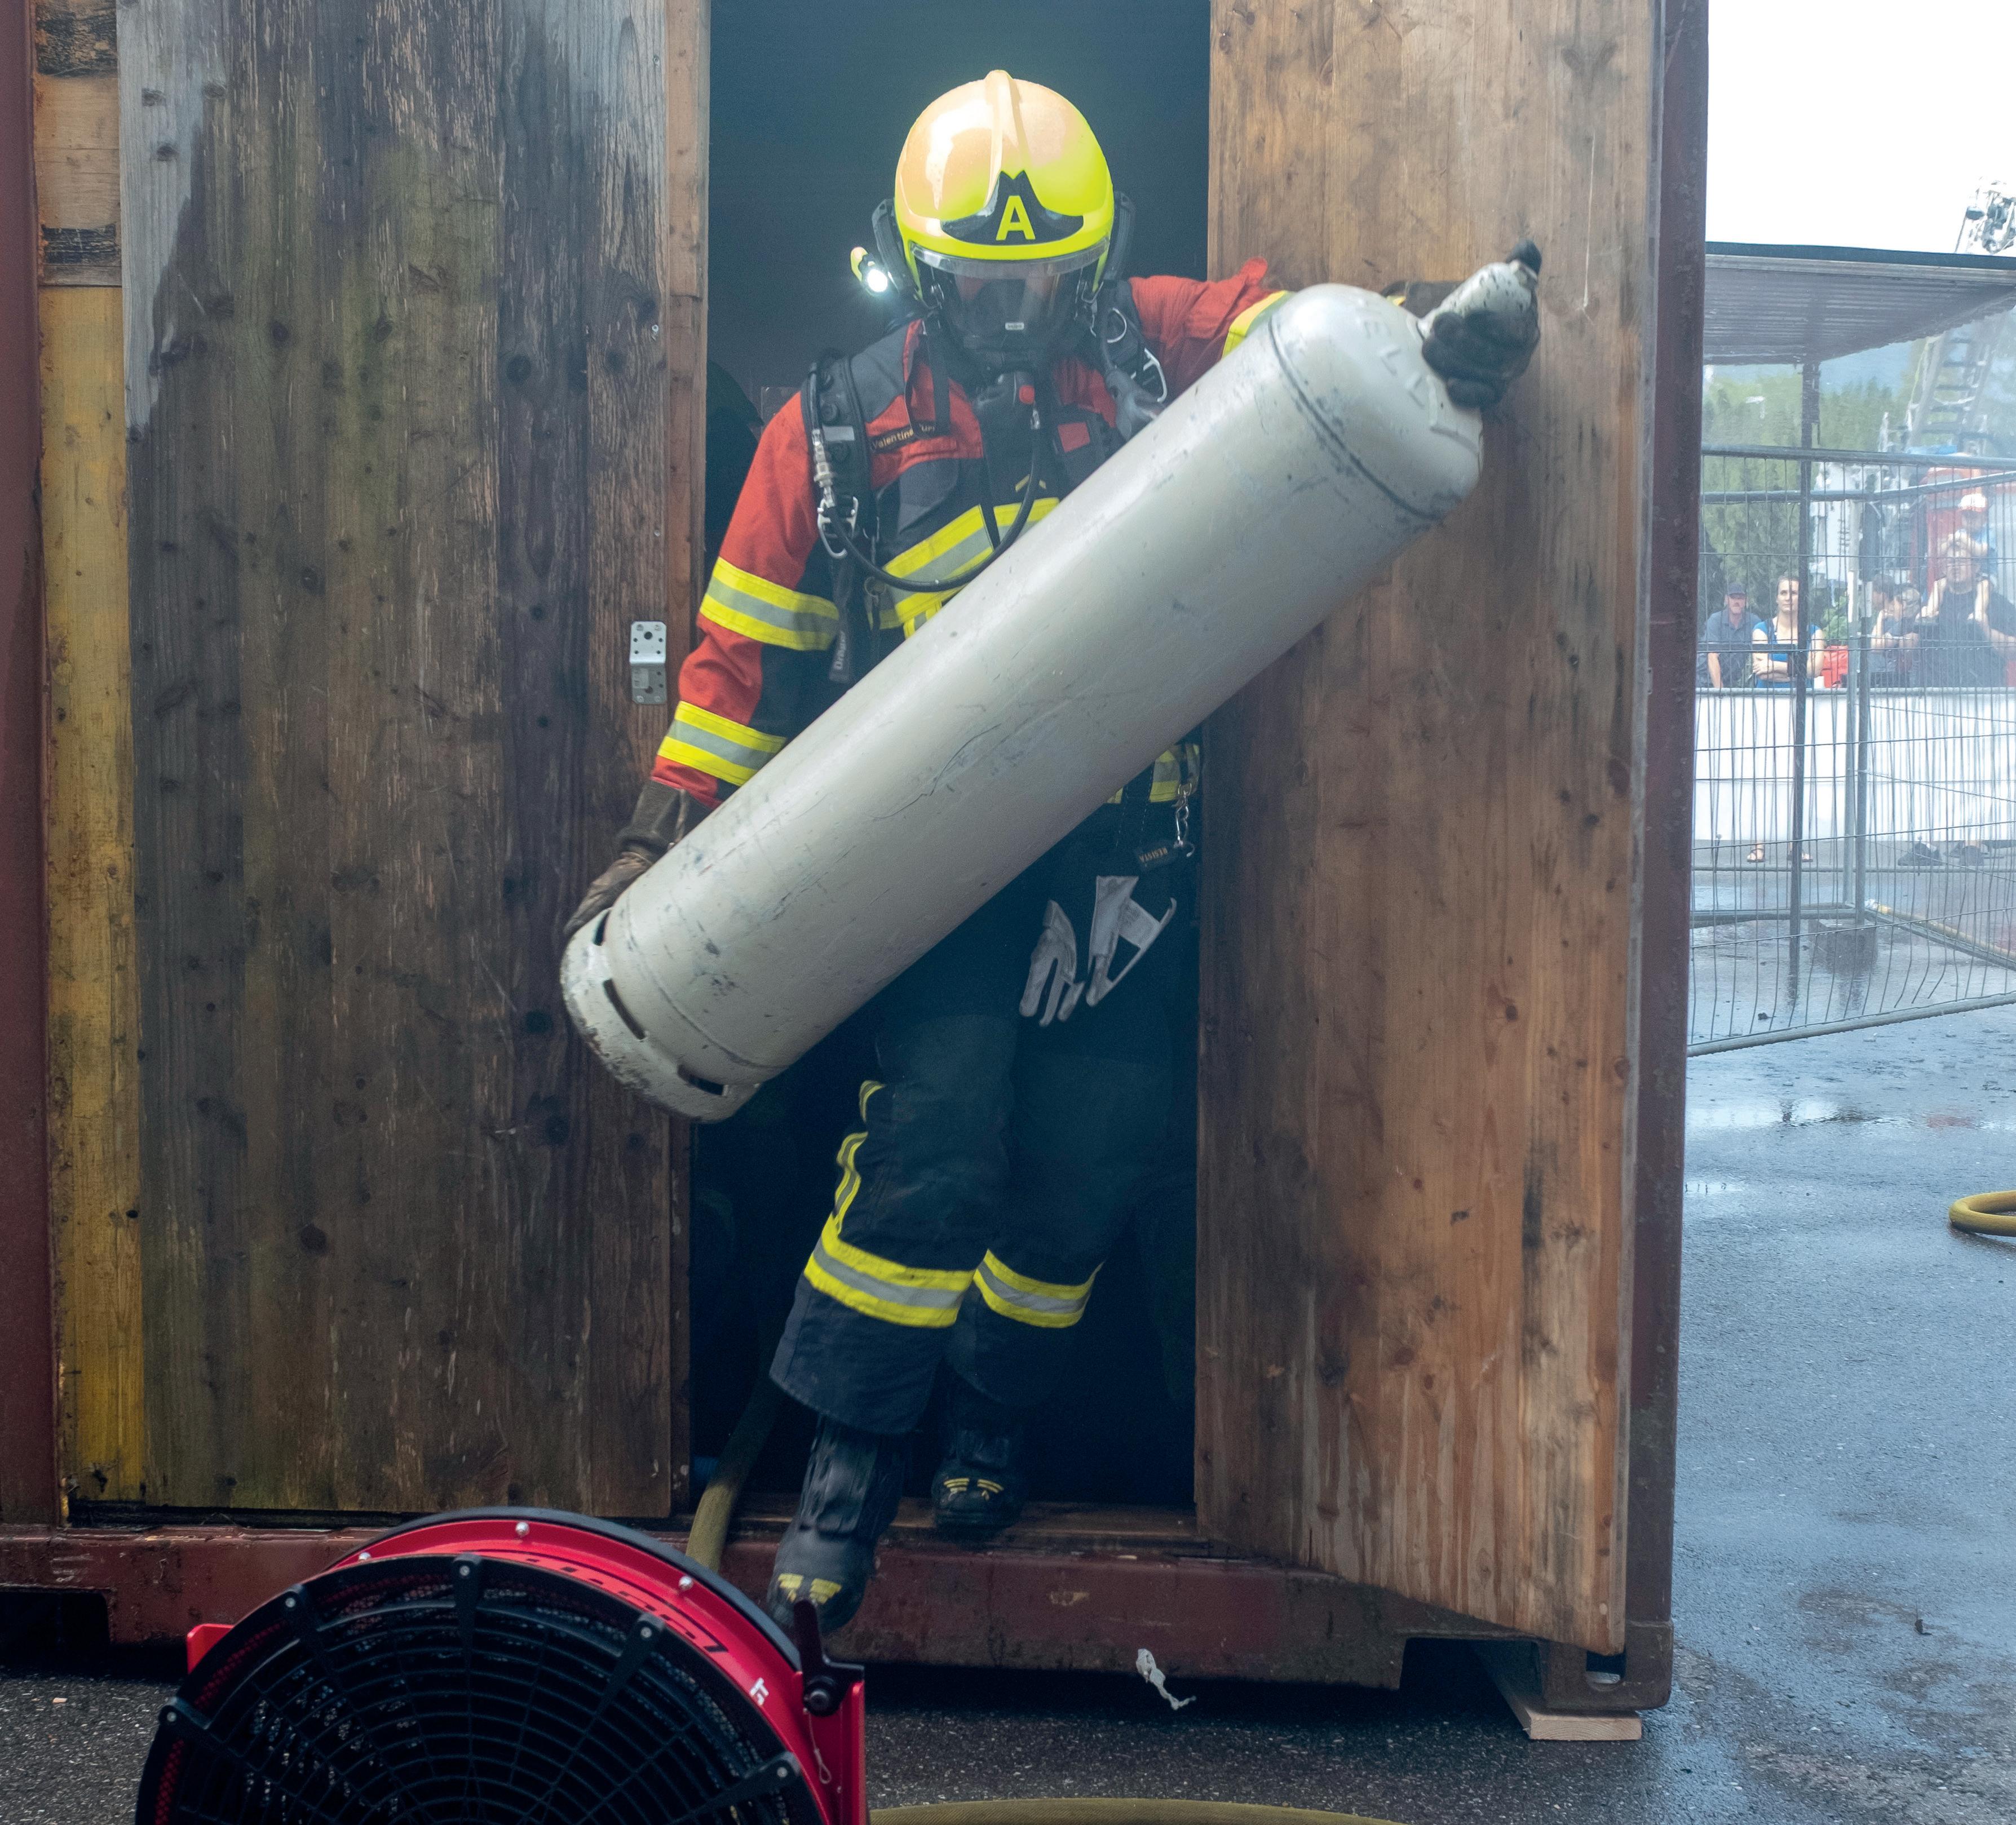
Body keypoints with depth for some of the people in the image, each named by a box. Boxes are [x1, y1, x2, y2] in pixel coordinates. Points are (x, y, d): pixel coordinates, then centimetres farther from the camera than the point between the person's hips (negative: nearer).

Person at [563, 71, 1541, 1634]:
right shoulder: (838, 434, 4)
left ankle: (992, 1419, 29)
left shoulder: (1154, 351, 5)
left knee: (1089, 1154, 5)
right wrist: (662, 840, 3)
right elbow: (747, 649, 7)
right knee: (933, 1126, -14)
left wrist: (1464, 338, -18)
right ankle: (850, 1460, 3)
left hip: (1120, 842, 2)